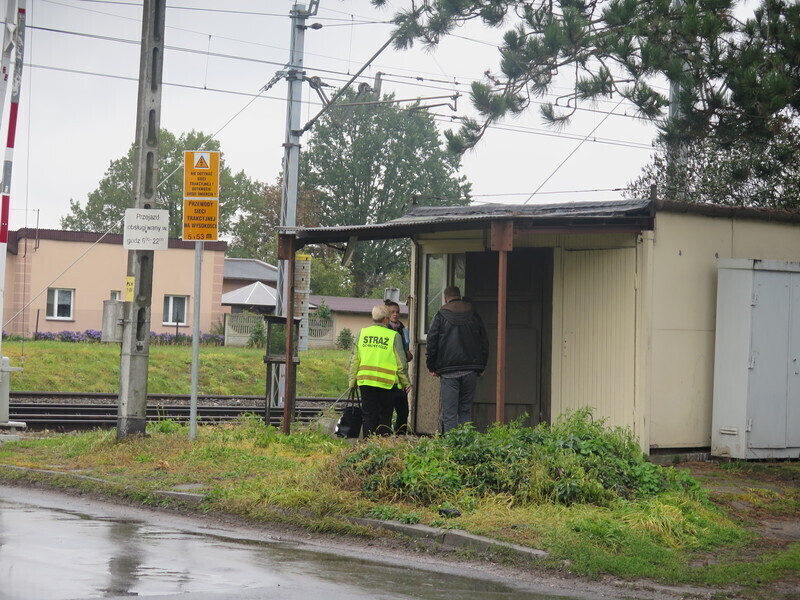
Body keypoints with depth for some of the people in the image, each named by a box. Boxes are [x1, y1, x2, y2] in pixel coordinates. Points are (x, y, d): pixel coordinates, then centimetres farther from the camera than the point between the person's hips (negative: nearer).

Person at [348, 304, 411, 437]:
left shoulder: (362, 333, 5)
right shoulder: (394, 336, -4)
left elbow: (354, 360, 8)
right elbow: (401, 363, -2)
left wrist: (352, 381, 16)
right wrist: (405, 383, 8)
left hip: (365, 381, 3)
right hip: (386, 381, -3)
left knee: (368, 416, 7)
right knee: (385, 417, 6)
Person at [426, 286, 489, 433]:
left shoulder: (440, 317, 1)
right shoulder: (475, 317, 10)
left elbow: (431, 343, -1)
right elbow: (484, 344, 13)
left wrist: (432, 367, 8)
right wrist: (481, 367, 19)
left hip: (448, 371, -3)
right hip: (470, 371, 3)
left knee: (449, 413, -2)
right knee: (466, 411, 10)